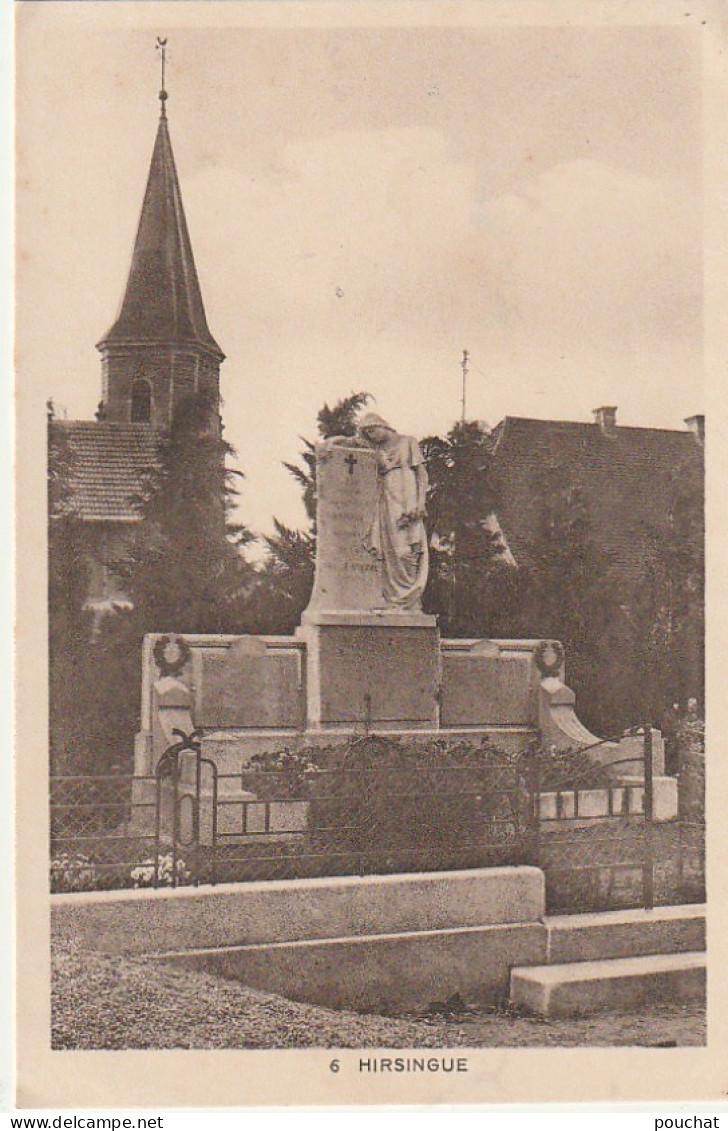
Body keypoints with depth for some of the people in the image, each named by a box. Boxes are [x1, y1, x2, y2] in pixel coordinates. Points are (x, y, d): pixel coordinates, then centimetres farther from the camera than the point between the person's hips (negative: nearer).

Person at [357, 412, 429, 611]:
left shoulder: (408, 442, 6)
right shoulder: (379, 451, 19)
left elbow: (422, 473, -1)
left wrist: (421, 501, -14)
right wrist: (376, 513, 14)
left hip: (406, 503, -5)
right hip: (386, 504, 5)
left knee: (405, 550, -12)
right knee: (389, 553, -2)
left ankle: (410, 601, -13)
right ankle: (393, 602, -2)